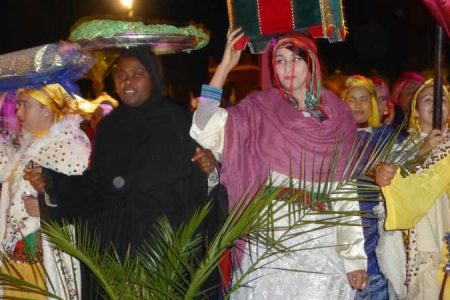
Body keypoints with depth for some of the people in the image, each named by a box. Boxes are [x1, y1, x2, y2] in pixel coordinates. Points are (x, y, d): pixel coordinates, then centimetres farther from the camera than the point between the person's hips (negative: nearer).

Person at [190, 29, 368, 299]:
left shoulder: (337, 117, 4)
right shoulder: (260, 109, 0)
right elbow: (205, 131, -16)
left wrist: (355, 259, 5)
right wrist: (225, 66, -14)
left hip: (323, 249, 1)